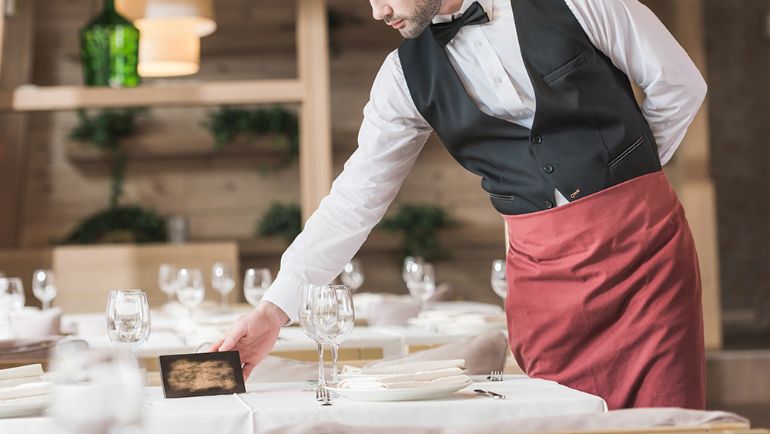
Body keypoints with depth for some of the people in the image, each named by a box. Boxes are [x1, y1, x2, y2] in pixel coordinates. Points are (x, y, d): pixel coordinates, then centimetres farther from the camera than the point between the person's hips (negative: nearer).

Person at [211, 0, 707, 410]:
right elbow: (356, 198, 1)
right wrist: (275, 309, -5)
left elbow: (679, 82, 4)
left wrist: (622, 173, 6)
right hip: (543, 266, 2)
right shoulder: (405, 76, 2)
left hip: (642, 236, -2)